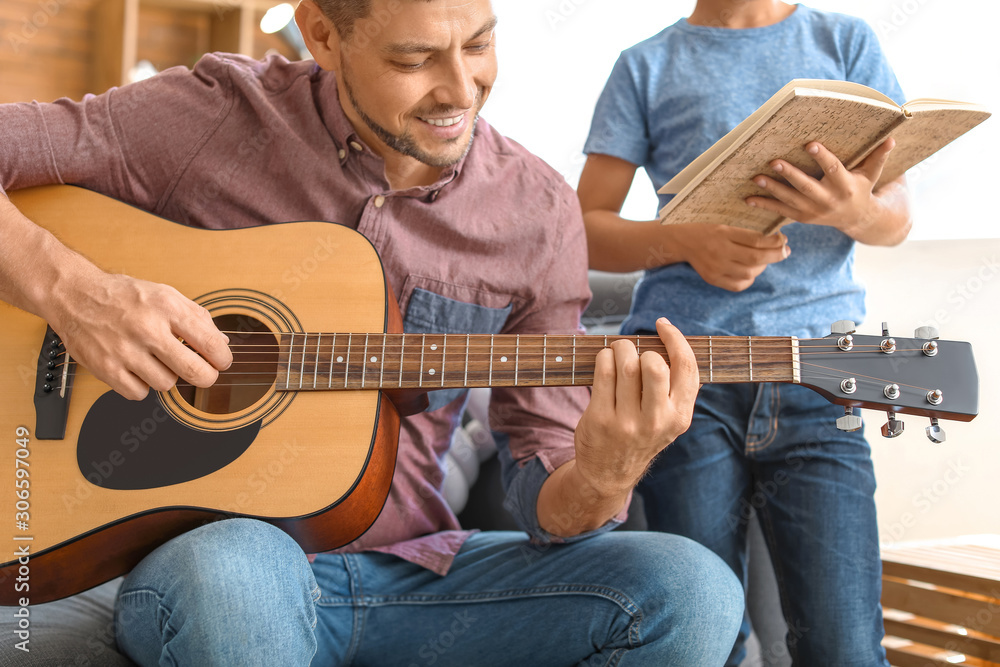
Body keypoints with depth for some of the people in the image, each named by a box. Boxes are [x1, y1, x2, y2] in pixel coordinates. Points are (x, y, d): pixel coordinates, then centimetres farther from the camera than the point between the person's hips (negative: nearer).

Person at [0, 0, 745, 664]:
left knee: (688, 588, -20)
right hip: (200, 552, -2)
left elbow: (544, 496, 1)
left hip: (411, 572, 3)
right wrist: (67, 286, -23)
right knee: (236, 569, -39)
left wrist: (602, 480, -22)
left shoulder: (537, 212, 0)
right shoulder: (218, 115, -6)